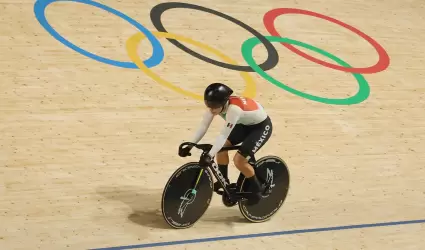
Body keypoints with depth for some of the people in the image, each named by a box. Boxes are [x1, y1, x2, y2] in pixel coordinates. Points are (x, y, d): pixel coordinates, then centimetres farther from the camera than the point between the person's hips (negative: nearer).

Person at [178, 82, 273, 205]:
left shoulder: (234, 109, -40)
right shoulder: (216, 105, -18)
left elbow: (224, 135, -41)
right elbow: (203, 126, -16)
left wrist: (209, 156, -46)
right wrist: (189, 146, -23)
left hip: (261, 126, -8)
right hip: (245, 124, 8)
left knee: (239, 159, -17)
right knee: (221, 147, -7)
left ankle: (257, 189, 5)